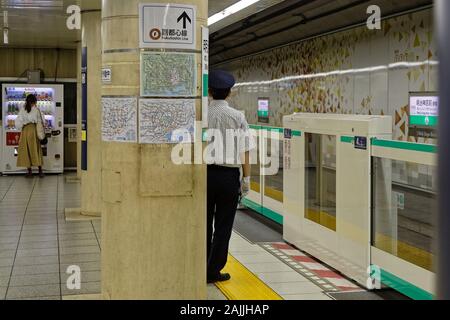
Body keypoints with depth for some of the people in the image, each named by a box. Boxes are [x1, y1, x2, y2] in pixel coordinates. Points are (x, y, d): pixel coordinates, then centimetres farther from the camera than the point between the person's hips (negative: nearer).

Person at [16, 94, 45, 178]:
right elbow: (41, 122, 1)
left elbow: (18, 122, -2)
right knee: (36, 150, 6)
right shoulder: (36, 109, -3)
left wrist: (21, 128, 13)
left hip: (25, 130, 1)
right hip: (33, 129, -1)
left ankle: (29, 171, 6)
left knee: (26, 151, 7)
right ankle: (40, 171, 6)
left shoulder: (22, 110, 0)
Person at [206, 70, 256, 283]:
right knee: (223, 225, 7)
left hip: (204, 173, 2)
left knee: (204, 223, 14)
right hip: (228, 175, -2)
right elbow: (245, 151, -5)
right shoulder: (237, 117, -5)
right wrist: (246, 178, 2)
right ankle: (213, 271, 10)